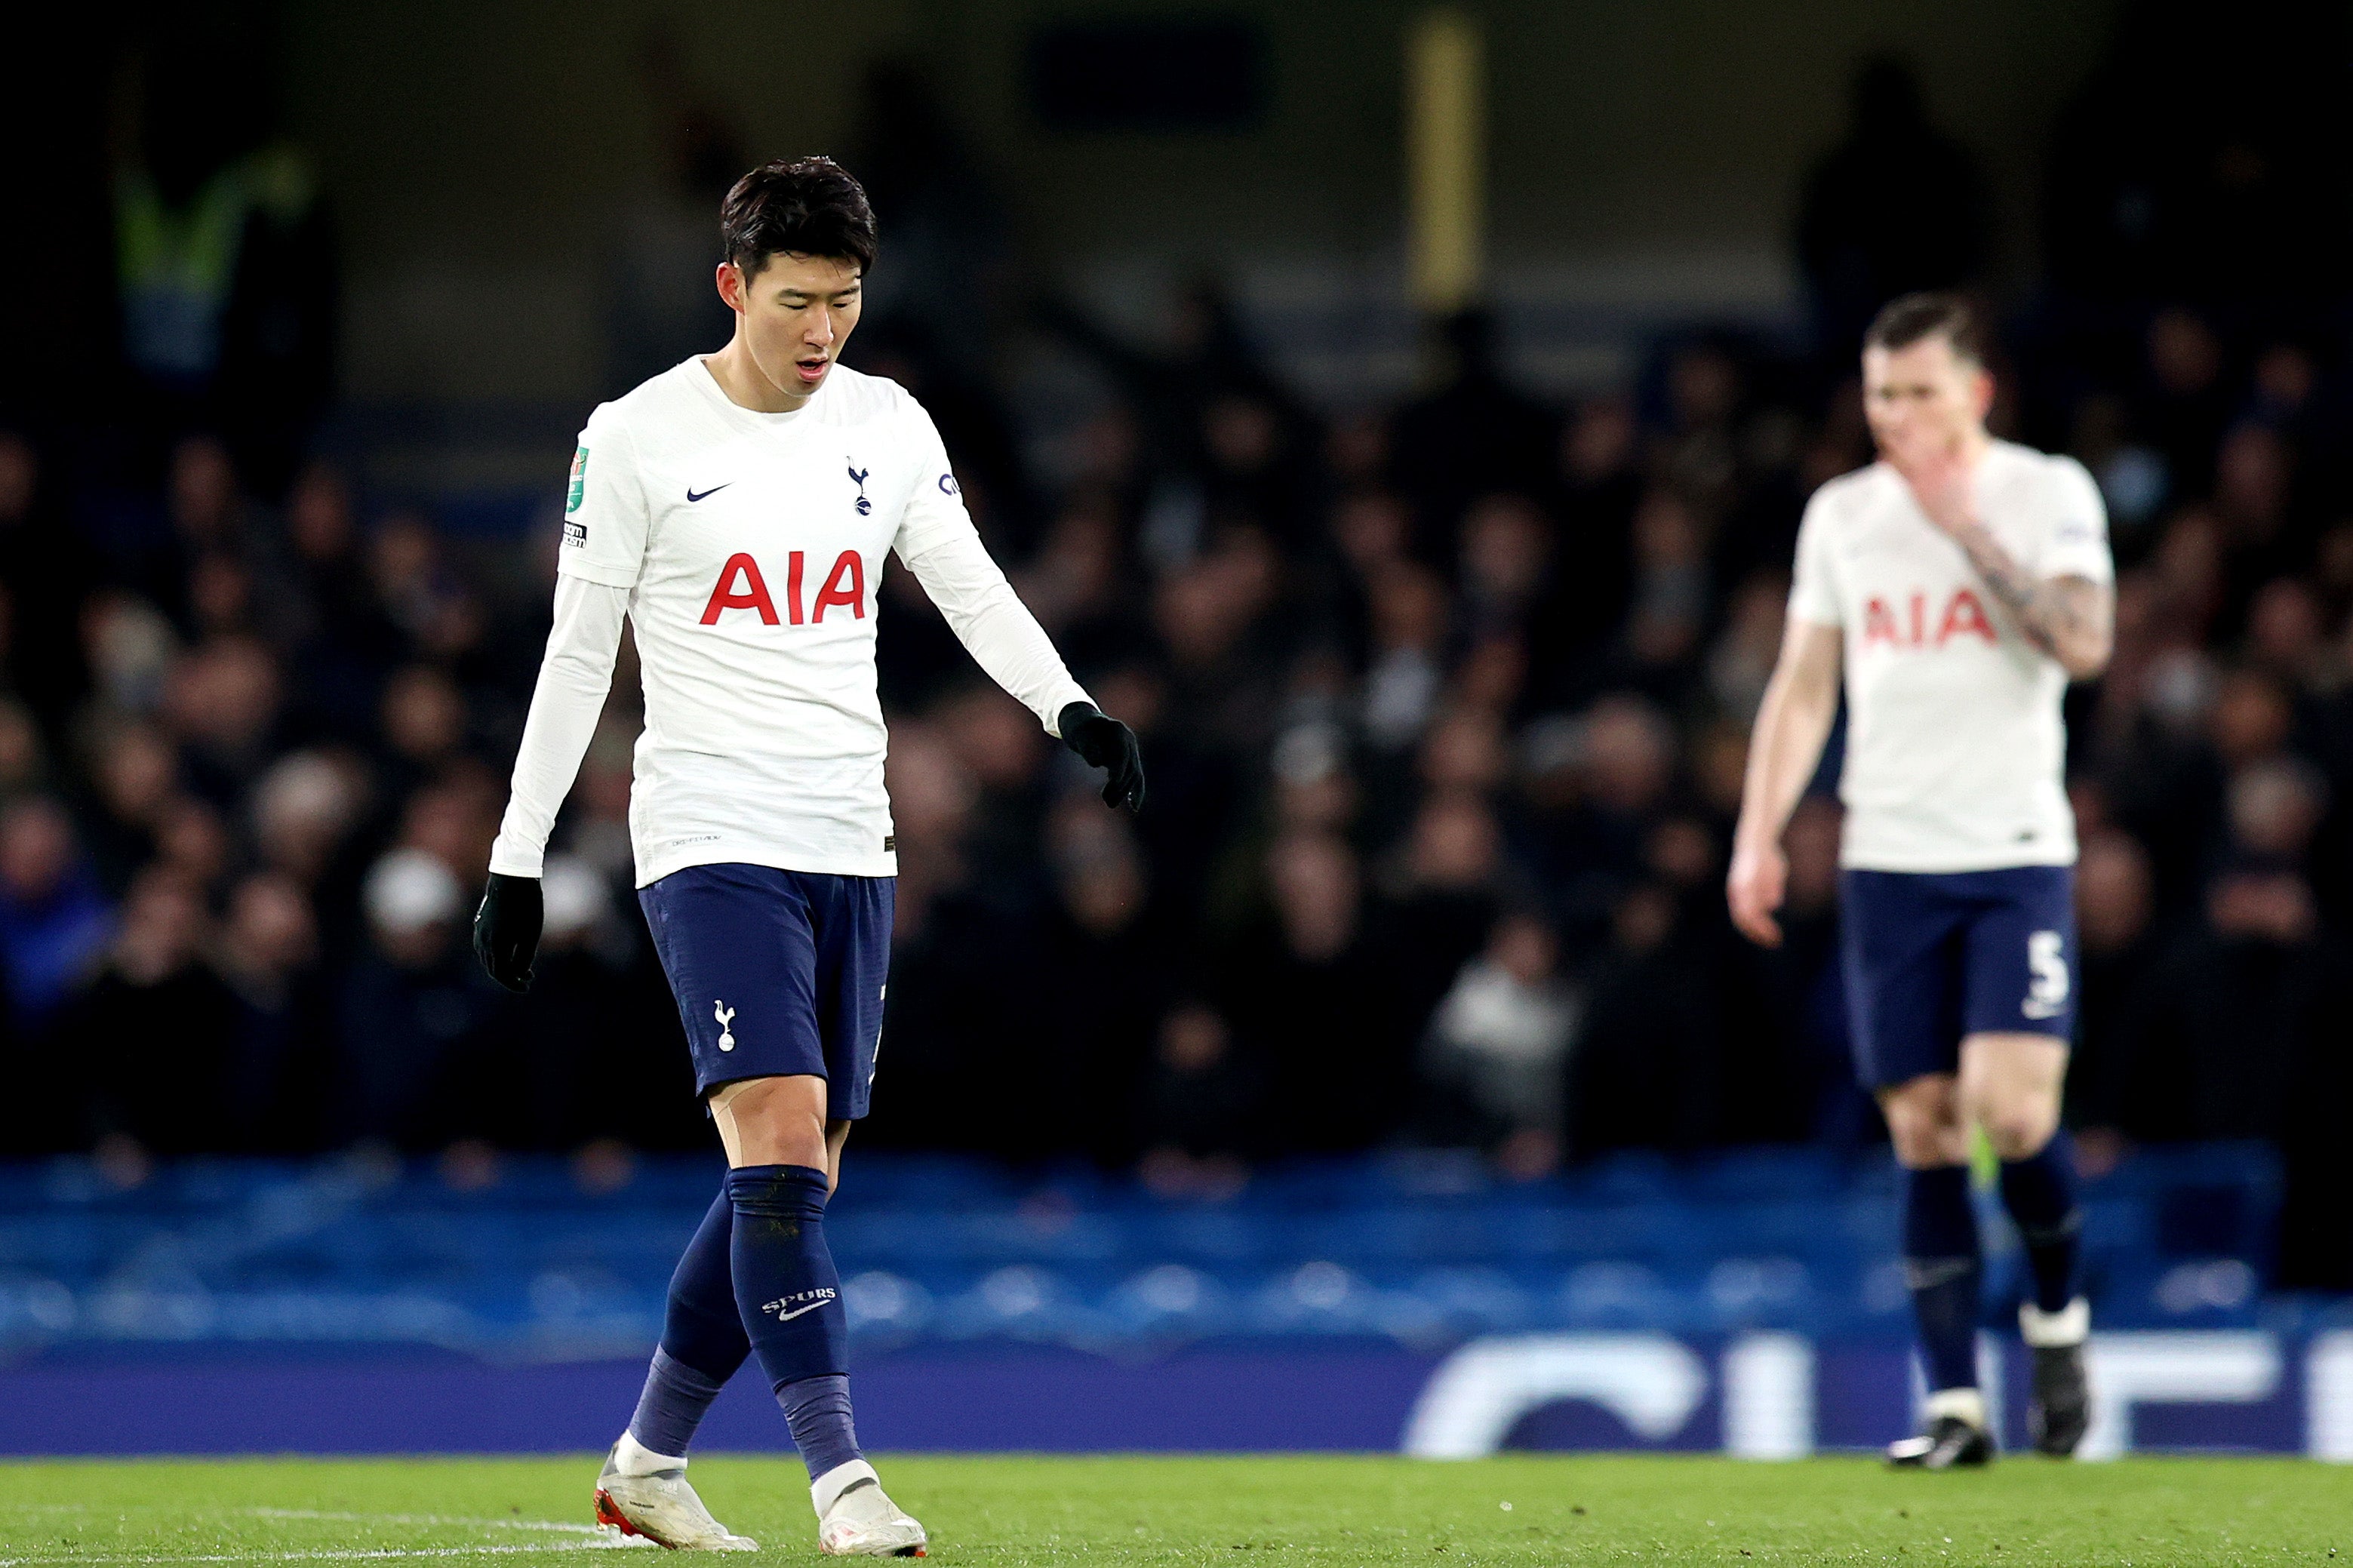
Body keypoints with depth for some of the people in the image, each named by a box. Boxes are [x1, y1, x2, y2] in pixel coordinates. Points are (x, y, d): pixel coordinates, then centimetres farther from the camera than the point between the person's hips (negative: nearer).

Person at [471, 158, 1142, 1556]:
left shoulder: (887, 426, 9)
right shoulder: (638, 438, -4)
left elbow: (972, 590, 9)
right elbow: (579, 654, 0)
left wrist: (1072, 707, -10)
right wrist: (519, 858, 0)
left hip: (852, 850, 6)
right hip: (711, 841, -6)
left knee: (796, 1181, 8)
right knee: (781, 1149, -19)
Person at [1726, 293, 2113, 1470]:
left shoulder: (2047, 493, 1)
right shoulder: (1840, 513, 11)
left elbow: (2085, 643, -13)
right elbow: (1803, 687, 14)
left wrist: (1970, 532, -16)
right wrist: (1758, 838, 6)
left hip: (2017, 853, -3)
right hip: (1888, 861, 3)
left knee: (2010, 1110, -16)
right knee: (1922, 1132, -1)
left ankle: (2057, 1311, 12)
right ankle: (1954, 1405, 1)